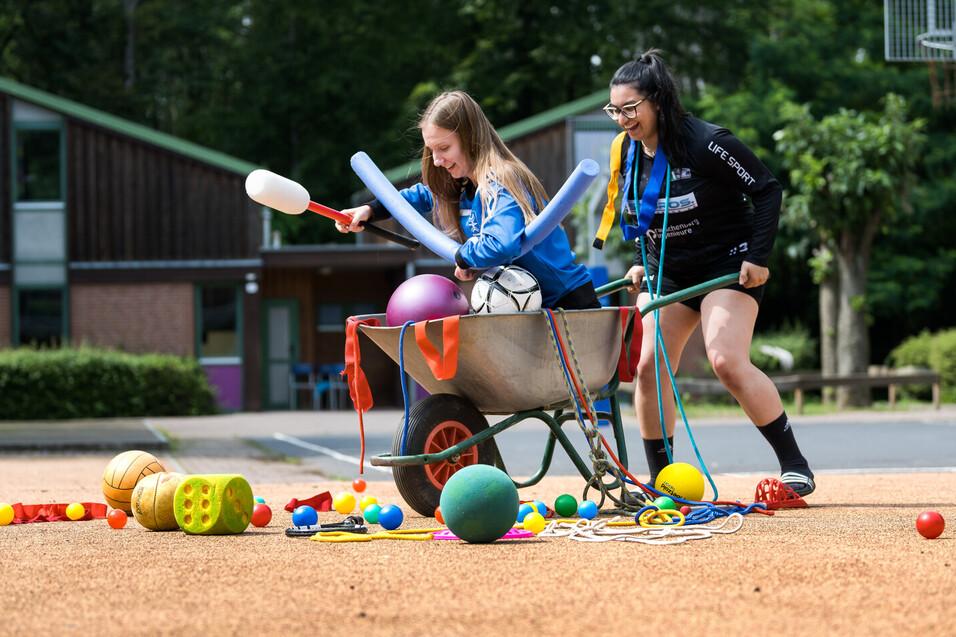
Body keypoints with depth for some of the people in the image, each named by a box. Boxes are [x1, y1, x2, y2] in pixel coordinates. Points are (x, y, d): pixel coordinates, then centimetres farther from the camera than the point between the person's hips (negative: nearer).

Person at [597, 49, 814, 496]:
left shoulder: (705, 143, -21)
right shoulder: (627, 151, 1)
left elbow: (767, 190, -15)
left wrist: (758, 257, -19)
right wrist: (640, 261, 8)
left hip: (728, 266, -7)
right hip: (665, 270, 7)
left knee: (727, 361, -23)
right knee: (648, 367, -4)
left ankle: (795, 466, -12)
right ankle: (659, 482, 7)